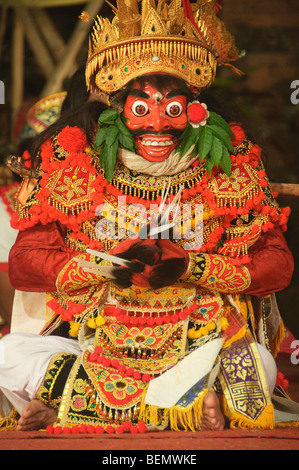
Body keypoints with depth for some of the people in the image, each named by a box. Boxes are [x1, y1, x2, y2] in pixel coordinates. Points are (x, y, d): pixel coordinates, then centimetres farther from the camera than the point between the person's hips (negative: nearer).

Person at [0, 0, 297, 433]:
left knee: (255, 366, -31)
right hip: (92, 340, 1)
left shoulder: (232, 169, 2)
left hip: (200, 343, 0)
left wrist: (191, 266, -17)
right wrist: (106, 266, -17)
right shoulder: (74, 164, 1)